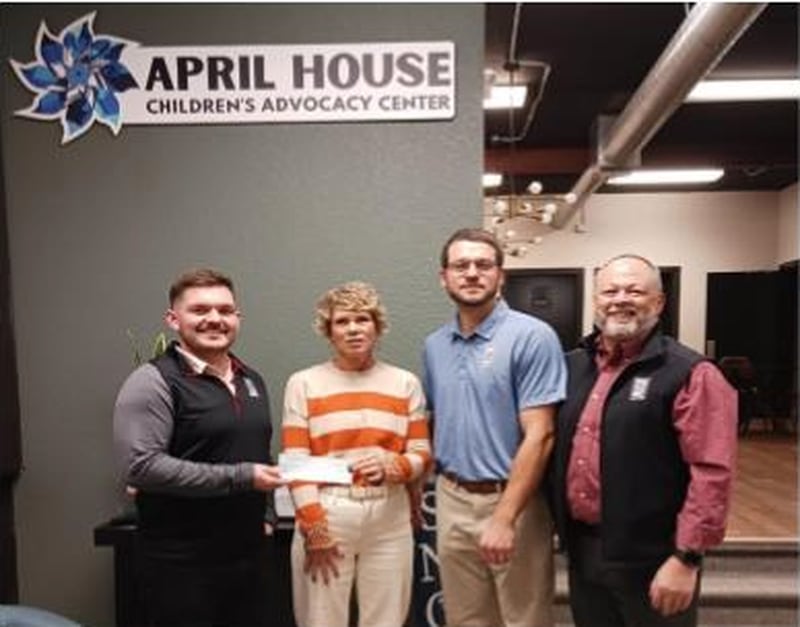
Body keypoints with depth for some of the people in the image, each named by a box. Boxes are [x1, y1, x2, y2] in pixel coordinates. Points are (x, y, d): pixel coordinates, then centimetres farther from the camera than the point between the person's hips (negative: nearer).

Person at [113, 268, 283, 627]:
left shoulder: (251, 380, 12)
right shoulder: (154, 382, -12)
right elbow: (140, 466, -22)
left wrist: (256, 511, 9)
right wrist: (239, 478, -21)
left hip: (248, 553, 7)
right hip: (183, 563, -7)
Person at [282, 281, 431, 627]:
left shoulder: (405, 383, 8)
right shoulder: (303, 383, 2)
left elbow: (422, 454, 7)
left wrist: (393, 466, -13)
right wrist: (314, 527, -7)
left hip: (389, 519, 2)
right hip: (325, 518, -1)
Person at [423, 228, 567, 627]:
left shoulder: (532, 337, -12)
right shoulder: (434, 346, 7)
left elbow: (539, 435, -16)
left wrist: (504, 517, -19)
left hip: (512, 500, -5)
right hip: (451, 500, 5)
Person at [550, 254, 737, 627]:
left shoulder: (690, 374, -13)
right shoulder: (572, 365, 5)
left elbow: (712, 472, -17)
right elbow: (553, 446, 14)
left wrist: (686, 558, -17)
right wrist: (561, 527, 10)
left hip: (650, 558, -5)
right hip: (582, 550, 6)